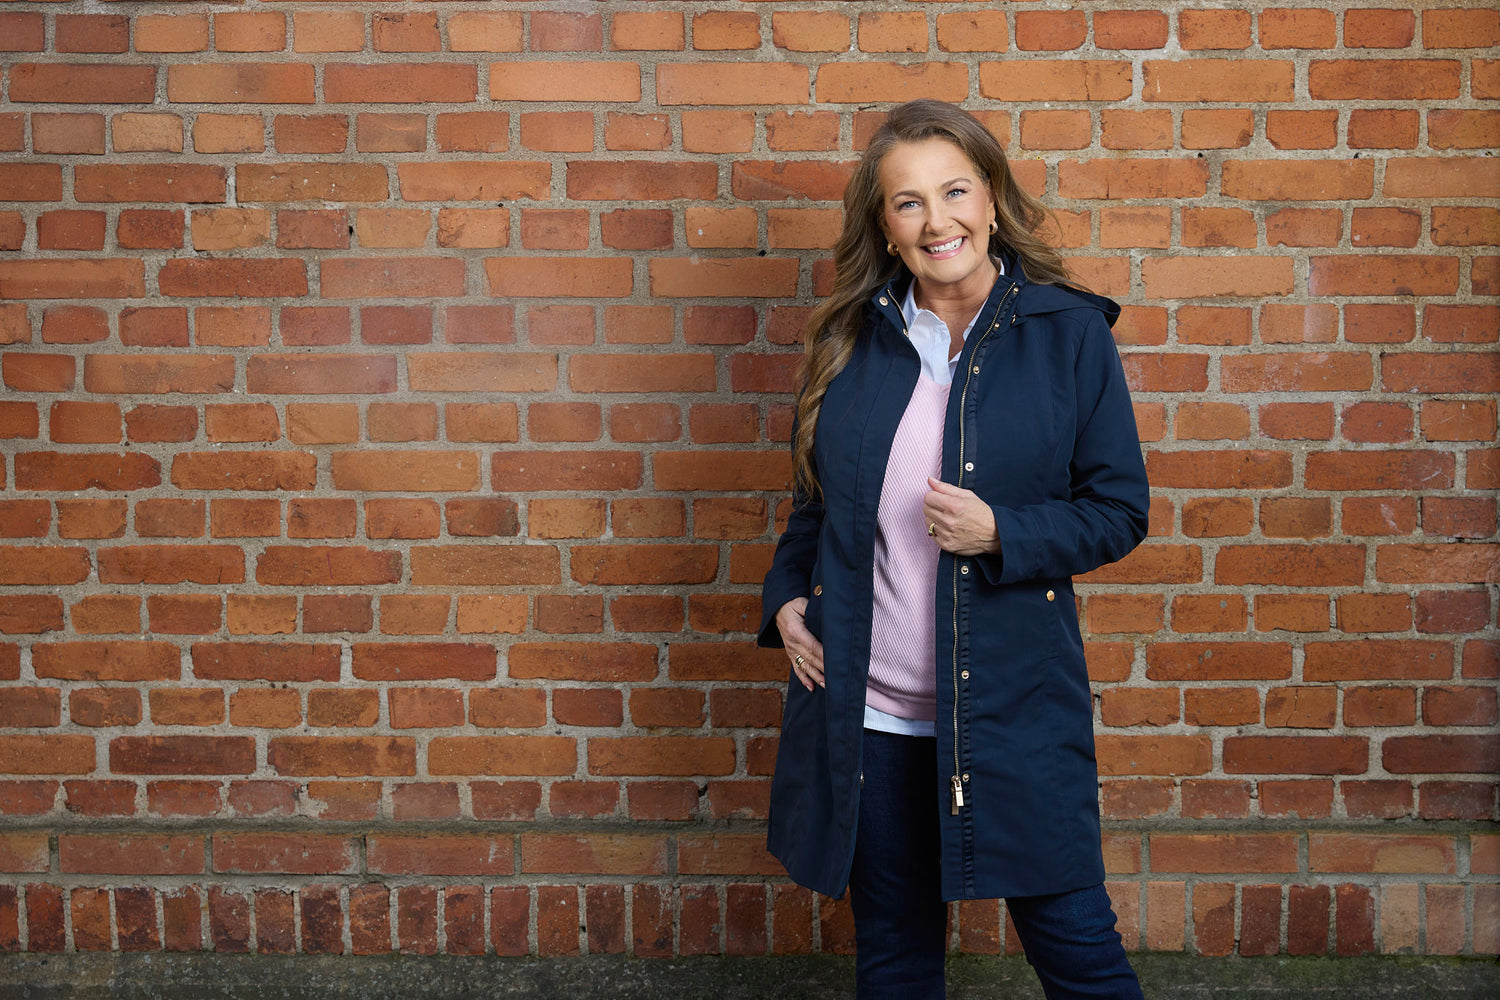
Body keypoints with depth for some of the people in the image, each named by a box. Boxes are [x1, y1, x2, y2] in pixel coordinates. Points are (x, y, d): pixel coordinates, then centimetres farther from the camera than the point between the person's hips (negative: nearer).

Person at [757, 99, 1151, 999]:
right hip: (867, 710, 3)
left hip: (1015, 703, -3)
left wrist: (1001, 534, -17)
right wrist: (787, 599, 2)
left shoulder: (1068, 332, -4)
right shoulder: (853, 339, 5)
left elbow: (1121, 510, -3)